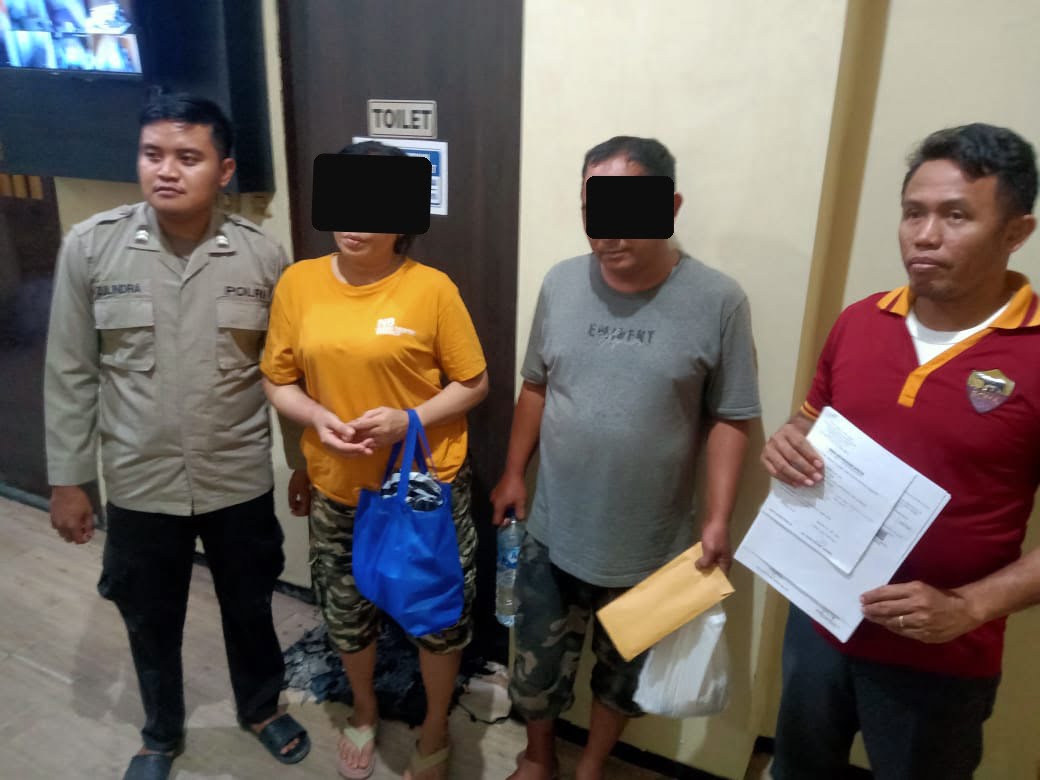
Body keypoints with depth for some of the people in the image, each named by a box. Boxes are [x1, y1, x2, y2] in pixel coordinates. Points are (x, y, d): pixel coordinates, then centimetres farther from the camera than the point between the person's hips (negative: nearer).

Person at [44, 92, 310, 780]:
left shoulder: (262, 254, -9)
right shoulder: (90, 247, -9)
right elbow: (71, 374, -2)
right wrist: (68, 478, 0)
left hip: (240, 479, 0)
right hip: (140, 483, 1)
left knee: (249, 606, 20)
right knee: (151, 621, 20)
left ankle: (261, 707, 49)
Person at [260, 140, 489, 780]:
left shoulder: (433, 288, -13)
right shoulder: (298, 283, -4)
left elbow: (474, 383, -7)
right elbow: (279, 382, 3)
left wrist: (409, 420, -22)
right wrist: (317, 418, -17)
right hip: (337, 490, 3)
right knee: (347, 612, 21)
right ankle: (365, 712, 51)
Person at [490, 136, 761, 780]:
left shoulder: (718, 301, -14)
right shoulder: (561, 283, -5)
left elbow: (730, 420, -8)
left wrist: (719, 519, -12)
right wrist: (514, 472, 8)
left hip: (652, 547, -1)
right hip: (553, 533, 2)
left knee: (623, 674, 22)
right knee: (537, 669, 19)